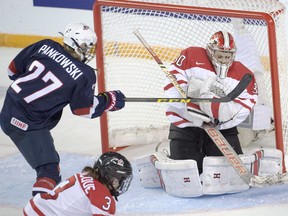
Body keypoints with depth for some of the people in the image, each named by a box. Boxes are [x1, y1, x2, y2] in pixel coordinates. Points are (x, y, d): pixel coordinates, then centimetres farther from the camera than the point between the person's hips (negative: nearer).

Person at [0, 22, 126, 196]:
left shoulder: (46, 46, 0)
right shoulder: (85, 75, -13)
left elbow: (14, 69, 9)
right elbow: (86, 109, -3)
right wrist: (110, 100, 11)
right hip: (29, 126, -8)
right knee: (48, 168, -9)